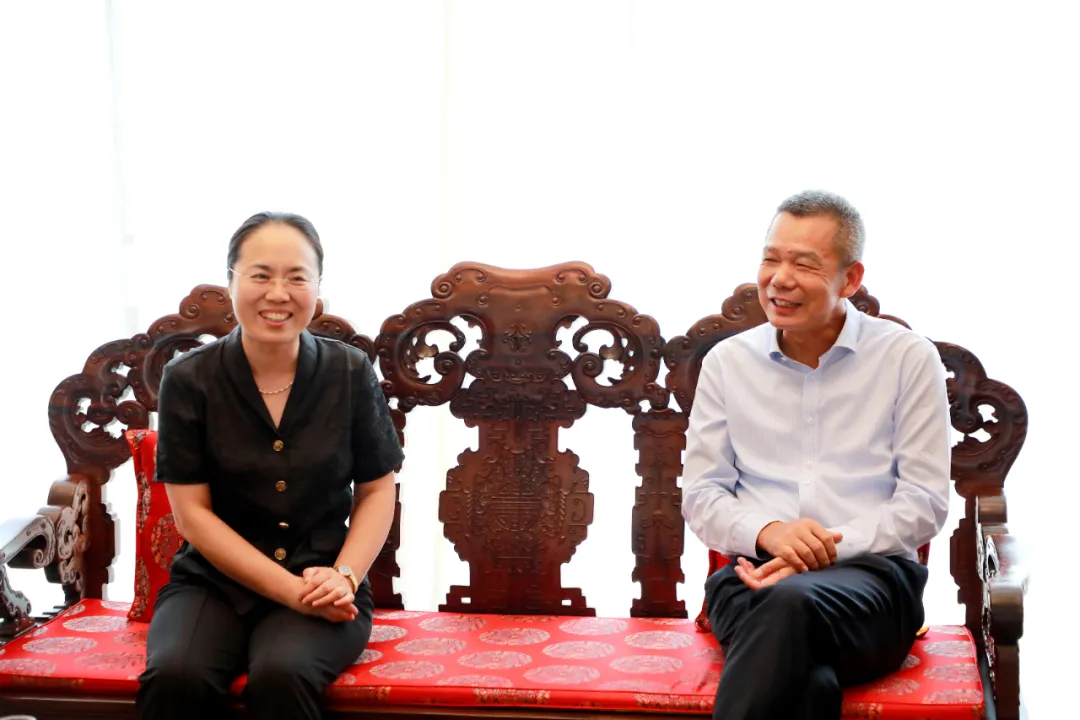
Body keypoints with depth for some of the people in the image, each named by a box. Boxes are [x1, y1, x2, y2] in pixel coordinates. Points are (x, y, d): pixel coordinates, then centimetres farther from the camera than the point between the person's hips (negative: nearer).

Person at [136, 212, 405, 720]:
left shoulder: (352, 374, 0)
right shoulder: (188, 380, -4)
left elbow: (376, 493, 6)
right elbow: (193, 511, -5)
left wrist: (343, 578, -13)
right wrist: (291, 589, -14)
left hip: (323, 583, 0)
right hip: (212, 582, 1)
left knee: (281, 674, -33)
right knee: (175, 675, -31)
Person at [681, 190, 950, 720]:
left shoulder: (908, 358, 8)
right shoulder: (727, 362, 15)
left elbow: (924, 501, 3)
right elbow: (700, 496, 13)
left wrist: (829, 549, -12)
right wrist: (768, 532, -10)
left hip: (870, 572, -1)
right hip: (753, 573, 1)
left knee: (790, 603, -40)